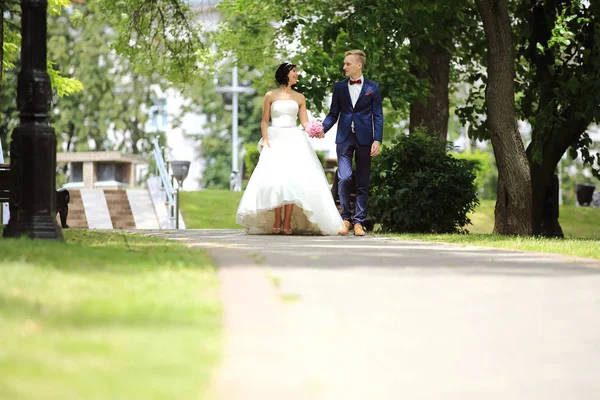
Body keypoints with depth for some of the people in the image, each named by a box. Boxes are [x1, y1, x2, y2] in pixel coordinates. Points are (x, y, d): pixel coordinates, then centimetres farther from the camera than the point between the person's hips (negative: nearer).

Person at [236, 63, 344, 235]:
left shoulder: (299, 98, 13)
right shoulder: (271, 96, 8)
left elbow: (305, 121, 8)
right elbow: (264, 121, 6)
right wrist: (265, 140, -9)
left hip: (294, 140, 1)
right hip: (275, 140, -1)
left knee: (293, 178, -11)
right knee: (275, 178, -13)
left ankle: (287, 222, -13)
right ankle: (277, 221, -10)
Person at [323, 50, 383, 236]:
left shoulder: (373, 87, 5)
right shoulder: (339, 87, 10)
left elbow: (378, 116, 3)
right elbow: (333, 114, 11)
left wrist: (377, 141, -7)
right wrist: (322, 128, -7)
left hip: (364, 139, -1)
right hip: (344, 138, 1)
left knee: (363, 183, 2)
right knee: (344, 178, -13)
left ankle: (358, 222, 7)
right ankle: (346, 218, 0)